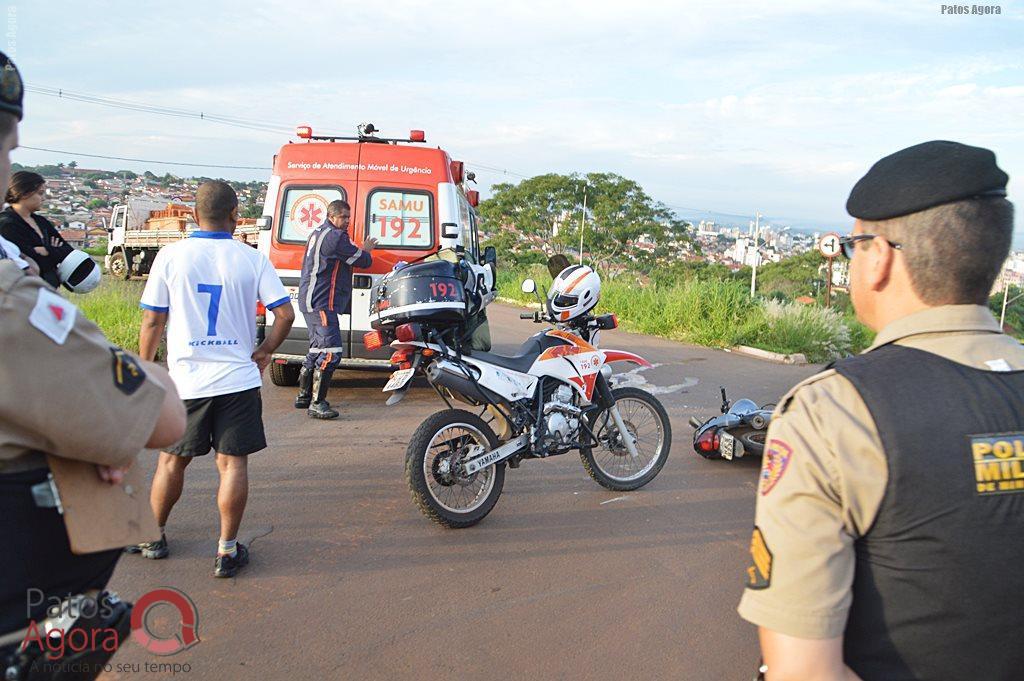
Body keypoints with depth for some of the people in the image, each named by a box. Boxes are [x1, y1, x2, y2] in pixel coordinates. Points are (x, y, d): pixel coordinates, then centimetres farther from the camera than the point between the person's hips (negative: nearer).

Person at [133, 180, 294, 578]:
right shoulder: (252, 259, -3)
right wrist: (266, 350, 9)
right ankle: (227, 550, 10)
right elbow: (285, 313, -6)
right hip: (238, 379, -1)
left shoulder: (171, 256, -3)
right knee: (233, 462, 4)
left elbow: (152, 322, -1)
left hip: (186, 379, 1)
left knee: (173, 459, 17)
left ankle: (153, 536, 33)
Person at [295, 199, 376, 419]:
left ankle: (304, 396, 29)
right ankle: (317, 404, -14)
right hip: (322, 302, -11)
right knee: (331, 352, -14)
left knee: (318, 349, 20)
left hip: (311, 301, 11)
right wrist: (366, 250, 13)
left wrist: (361, 250, 13)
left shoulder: (318, 233, 21)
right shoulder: (336, 236, -13)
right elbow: (363, 261, -8)